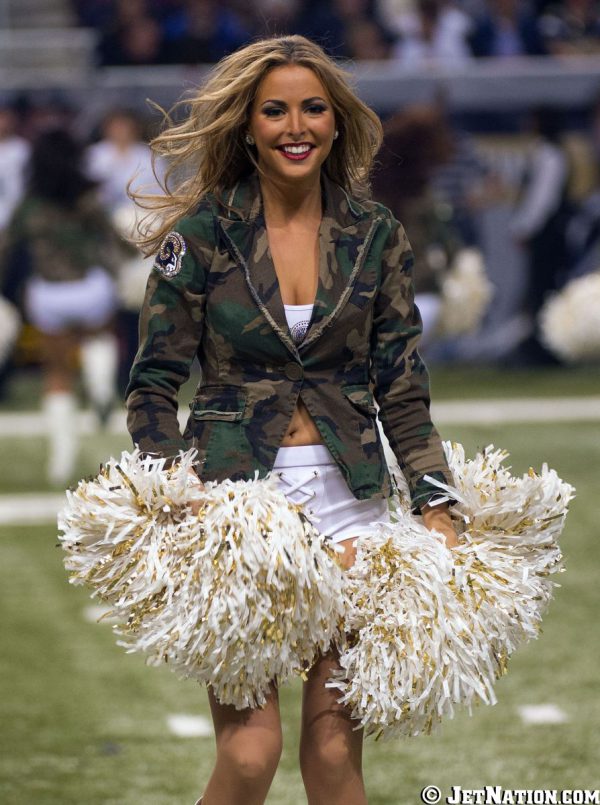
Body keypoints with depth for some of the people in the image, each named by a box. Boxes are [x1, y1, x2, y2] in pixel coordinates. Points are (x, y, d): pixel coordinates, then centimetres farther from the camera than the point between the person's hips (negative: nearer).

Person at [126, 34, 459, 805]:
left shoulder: (375, 234, 6)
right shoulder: (202, 233, -1)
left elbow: (403, 388, 8)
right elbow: (154, 385, 0)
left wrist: (436, 506, -1)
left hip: (348, 497, 2)